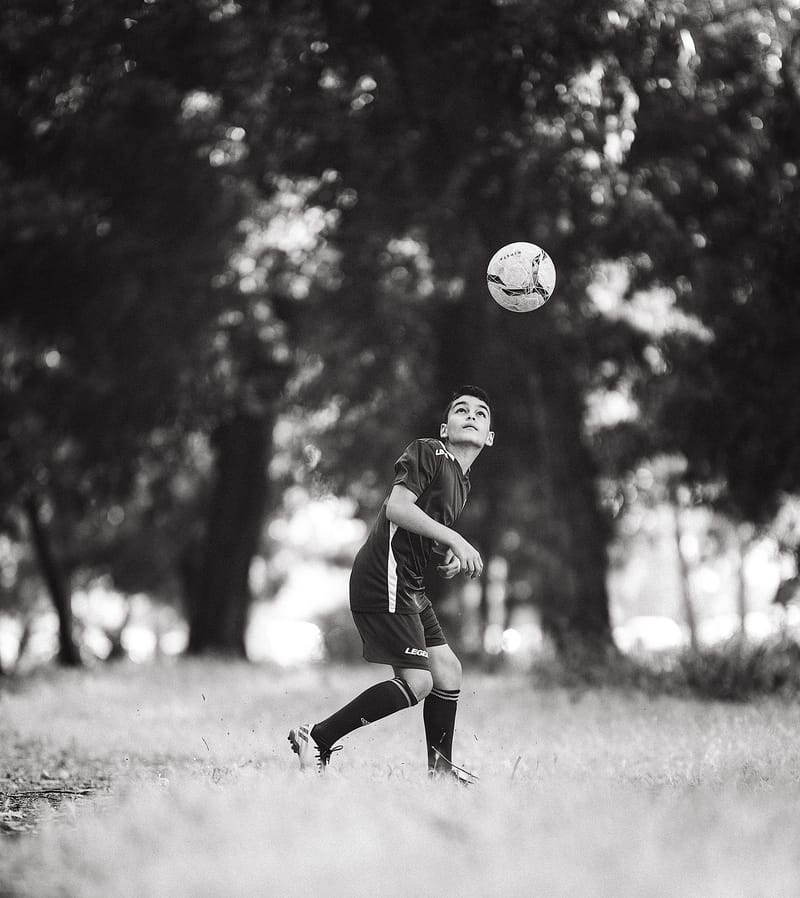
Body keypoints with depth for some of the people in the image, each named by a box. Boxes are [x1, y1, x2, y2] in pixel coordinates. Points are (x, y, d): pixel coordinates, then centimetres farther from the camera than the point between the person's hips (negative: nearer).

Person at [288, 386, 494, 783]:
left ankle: (440, 768, 20)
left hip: (408, 586, 10)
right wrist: (455, 540, -21)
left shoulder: (462, 480, 21)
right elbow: (397, 507, -20)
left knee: (447, 670, 9)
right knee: (417, 682, -13)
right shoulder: (426, 452, -7)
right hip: (384, 581, -10)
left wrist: (449, 556, 6)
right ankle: (316, 739, -8)